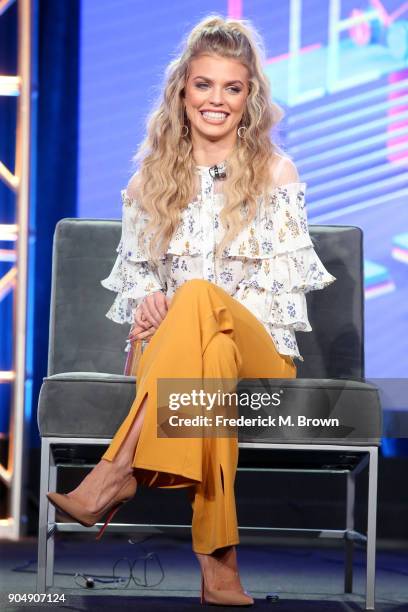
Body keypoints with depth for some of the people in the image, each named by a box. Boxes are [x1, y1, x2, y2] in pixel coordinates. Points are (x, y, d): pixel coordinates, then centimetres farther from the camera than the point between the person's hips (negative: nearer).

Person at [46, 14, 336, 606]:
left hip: (259, 351, -1)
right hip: (167, 349, 1)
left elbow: (285, 280, -1)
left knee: (200, 294, -40)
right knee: (212, 356, -42)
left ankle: (119, 470, -48)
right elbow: (133, 264, 17)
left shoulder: (277, 173, 7)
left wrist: (180, 306, -15)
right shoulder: (152, 174, 15)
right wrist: (148, 297, -10)